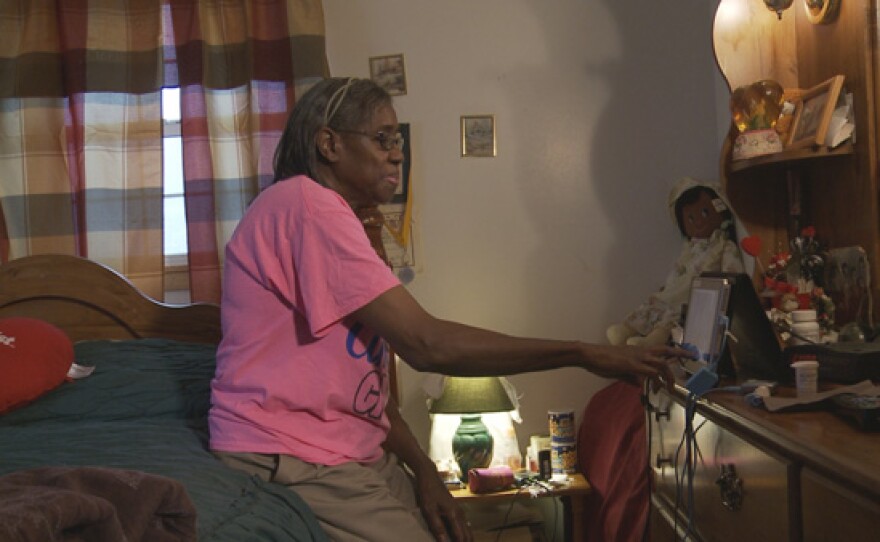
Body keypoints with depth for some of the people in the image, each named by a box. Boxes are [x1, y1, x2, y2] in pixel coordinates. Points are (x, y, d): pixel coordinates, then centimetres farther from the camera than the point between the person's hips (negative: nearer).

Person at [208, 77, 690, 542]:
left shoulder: (332, 219, 18)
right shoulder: (304, 203, -15)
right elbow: (426, 344, -22)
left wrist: (422, 469, -1)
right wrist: (583, 355, -18)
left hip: (360, 457, 10)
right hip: (293, 465, -9)